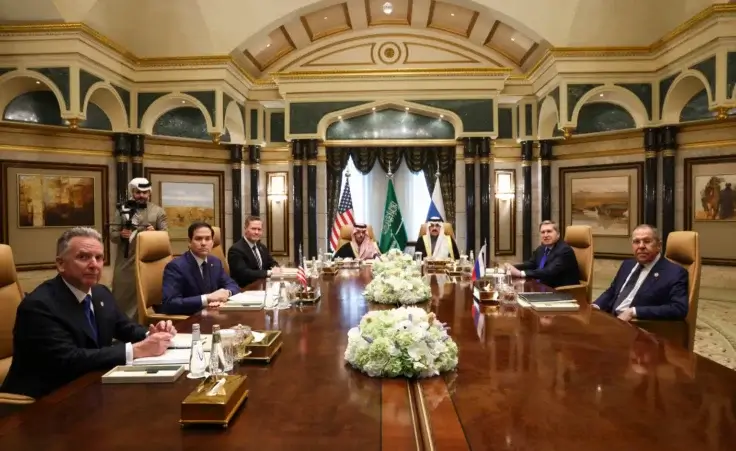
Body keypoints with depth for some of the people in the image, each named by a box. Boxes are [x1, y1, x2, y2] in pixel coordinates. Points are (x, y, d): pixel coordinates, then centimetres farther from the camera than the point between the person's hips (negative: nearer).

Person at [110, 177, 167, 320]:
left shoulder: (158, 211, 5)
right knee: (121, 297, 8)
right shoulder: (122, 210, 8)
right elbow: (112, 234, 5)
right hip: (125, 262, 1)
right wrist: (121, 235, -17)